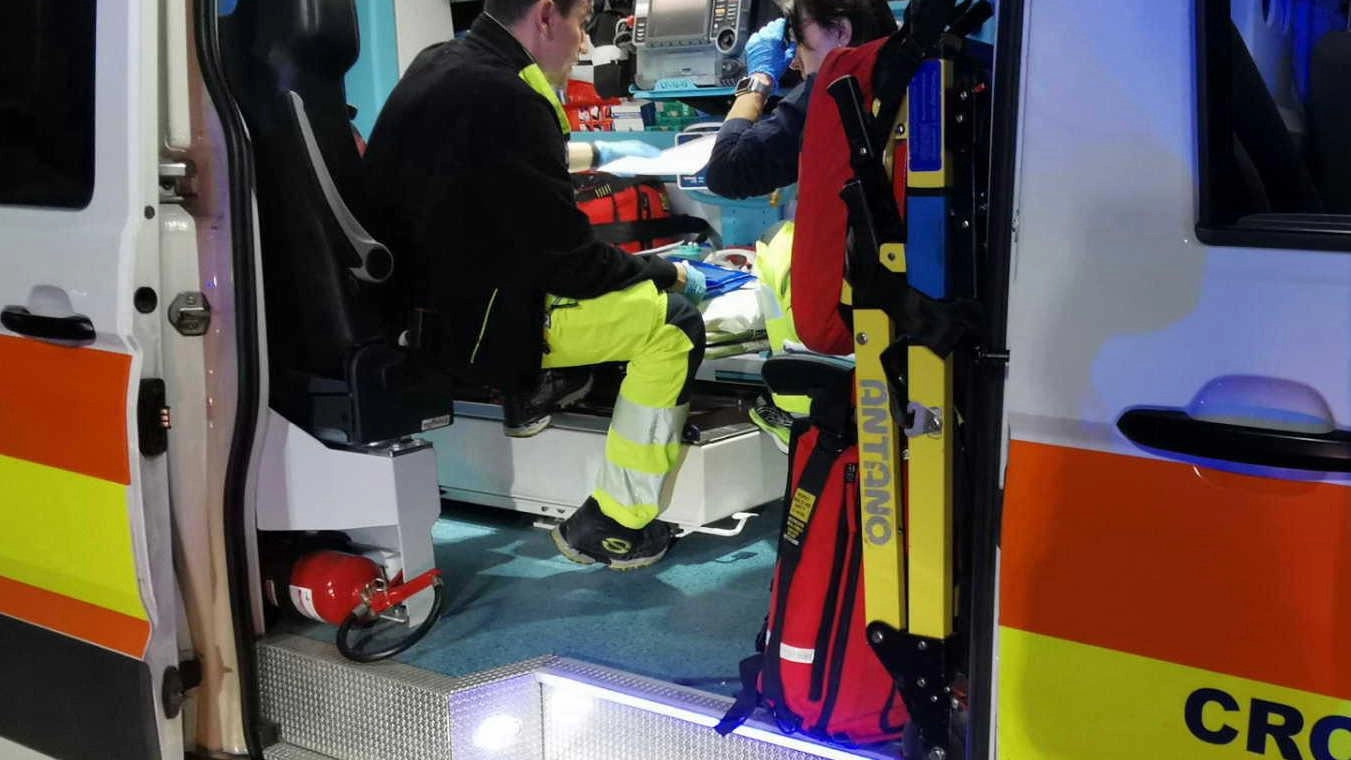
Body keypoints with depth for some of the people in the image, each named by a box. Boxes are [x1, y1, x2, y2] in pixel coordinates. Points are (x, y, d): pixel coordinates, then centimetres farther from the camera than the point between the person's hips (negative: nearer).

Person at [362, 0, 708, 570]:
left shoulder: (439, 63, 3)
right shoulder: (506, 102, -25)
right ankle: (615, 526, 3)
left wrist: (596, 154, 34)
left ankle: (537, 385, 23)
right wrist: (671, 274, -2)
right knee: (676, 323, -2)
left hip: (404, 297, 10)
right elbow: (569, 260, -18)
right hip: (462, 323, -10)